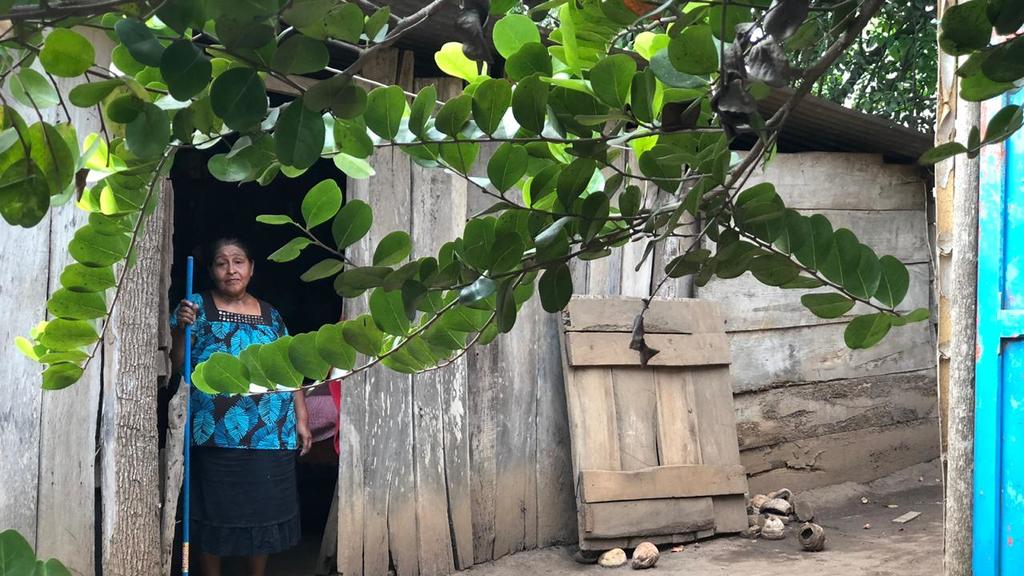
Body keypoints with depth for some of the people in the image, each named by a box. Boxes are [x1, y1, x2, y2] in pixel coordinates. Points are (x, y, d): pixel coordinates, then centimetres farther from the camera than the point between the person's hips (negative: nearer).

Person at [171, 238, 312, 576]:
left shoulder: (270, 315, 14)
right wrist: (181, 329, -18)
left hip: (270, 434, 3)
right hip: (217, 433, -3)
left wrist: (301, 419, 8)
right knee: (216, 512, 2)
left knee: (264, 511, 7)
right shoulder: (199, 307, 4)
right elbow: (178, 365, -1)